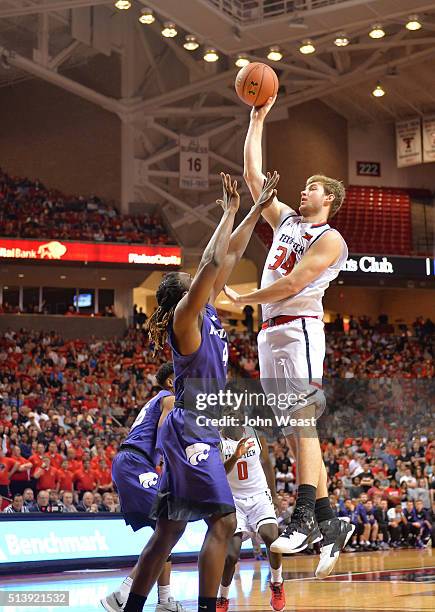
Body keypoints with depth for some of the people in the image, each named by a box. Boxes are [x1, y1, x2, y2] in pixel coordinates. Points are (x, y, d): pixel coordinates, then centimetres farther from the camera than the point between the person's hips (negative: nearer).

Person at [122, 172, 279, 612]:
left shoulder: (206, 310, 14)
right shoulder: (186, 315, -9)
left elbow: (230, 256, 19)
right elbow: (212, 263, -20)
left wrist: (258, 208, 19)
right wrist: (230, 211, -12)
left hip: (194, 432, 10)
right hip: (191, 430, -10)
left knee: (169, 529, 10)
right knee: (223, 520, -16)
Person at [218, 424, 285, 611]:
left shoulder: (256, 433, -4)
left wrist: (273, 495, 20)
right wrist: (235, 456, -40)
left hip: (259, 496, 1)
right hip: (233, 500, -1)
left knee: (271, 536, -25)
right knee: (231, 555, -13)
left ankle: (277, 584, 0)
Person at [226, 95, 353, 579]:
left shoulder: (329, 238, -3)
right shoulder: (285, 219, 21)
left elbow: (293, 284, -13)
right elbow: (253, 176, 22)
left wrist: (242, 299, -6)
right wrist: (258, 121, 21)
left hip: (299, 328, -8)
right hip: (271, 333, 8)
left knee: (302, 423, -17)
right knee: (295, 433, 4)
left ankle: (305, 518, -24)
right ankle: (330, 524, 5)